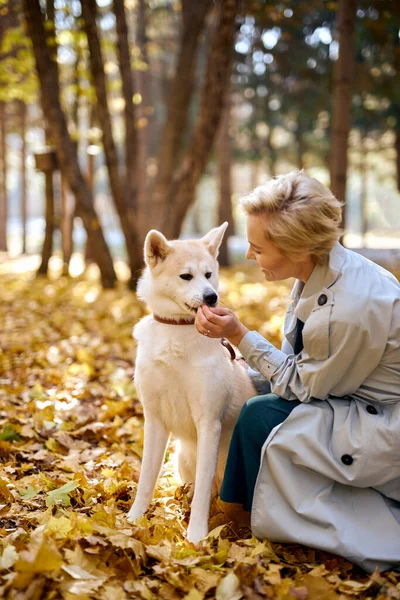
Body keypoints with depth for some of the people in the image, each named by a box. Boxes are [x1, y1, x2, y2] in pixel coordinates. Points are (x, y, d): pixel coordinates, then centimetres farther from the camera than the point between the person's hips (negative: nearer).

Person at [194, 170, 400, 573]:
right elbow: (303, 363, 5)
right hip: (355, 395, 9)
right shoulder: (322, 266, -7)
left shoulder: (349, 309, -34)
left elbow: (303, 386, -18)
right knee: (257, 394, 10)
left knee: (260, 416, -14)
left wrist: (238, 335, -17)